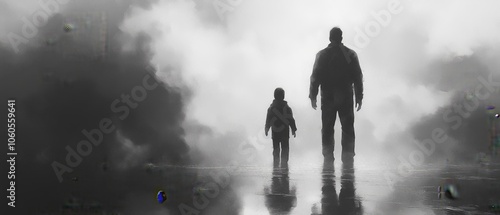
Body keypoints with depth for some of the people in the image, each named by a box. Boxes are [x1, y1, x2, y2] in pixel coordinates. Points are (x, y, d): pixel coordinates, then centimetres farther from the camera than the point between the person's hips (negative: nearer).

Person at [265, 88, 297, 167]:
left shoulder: (271, 108, -6)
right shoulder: (287, 108, -7)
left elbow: (268, 120, 0)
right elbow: (291, 120, -3)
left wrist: (266, 129, 12)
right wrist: (293, 130, 6)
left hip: (275, 133, 1)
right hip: (285, 132, -1)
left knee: (276, 149, 10)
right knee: (285, 149, 7)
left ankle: (276, 164, 9)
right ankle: (284, 164, 6)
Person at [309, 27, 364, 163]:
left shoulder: (322, 55, -1)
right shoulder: (350, 54, 1)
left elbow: (315, 77, -2)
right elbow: (358, 77, 1)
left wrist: (313, 96, 4)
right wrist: (359, 96, 6)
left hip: (328, 97, 0)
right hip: (346, 97, 0)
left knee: (327, 128, 6)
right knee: (348, 128, 5)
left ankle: (328, 156, 5)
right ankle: (348, 156, 1)